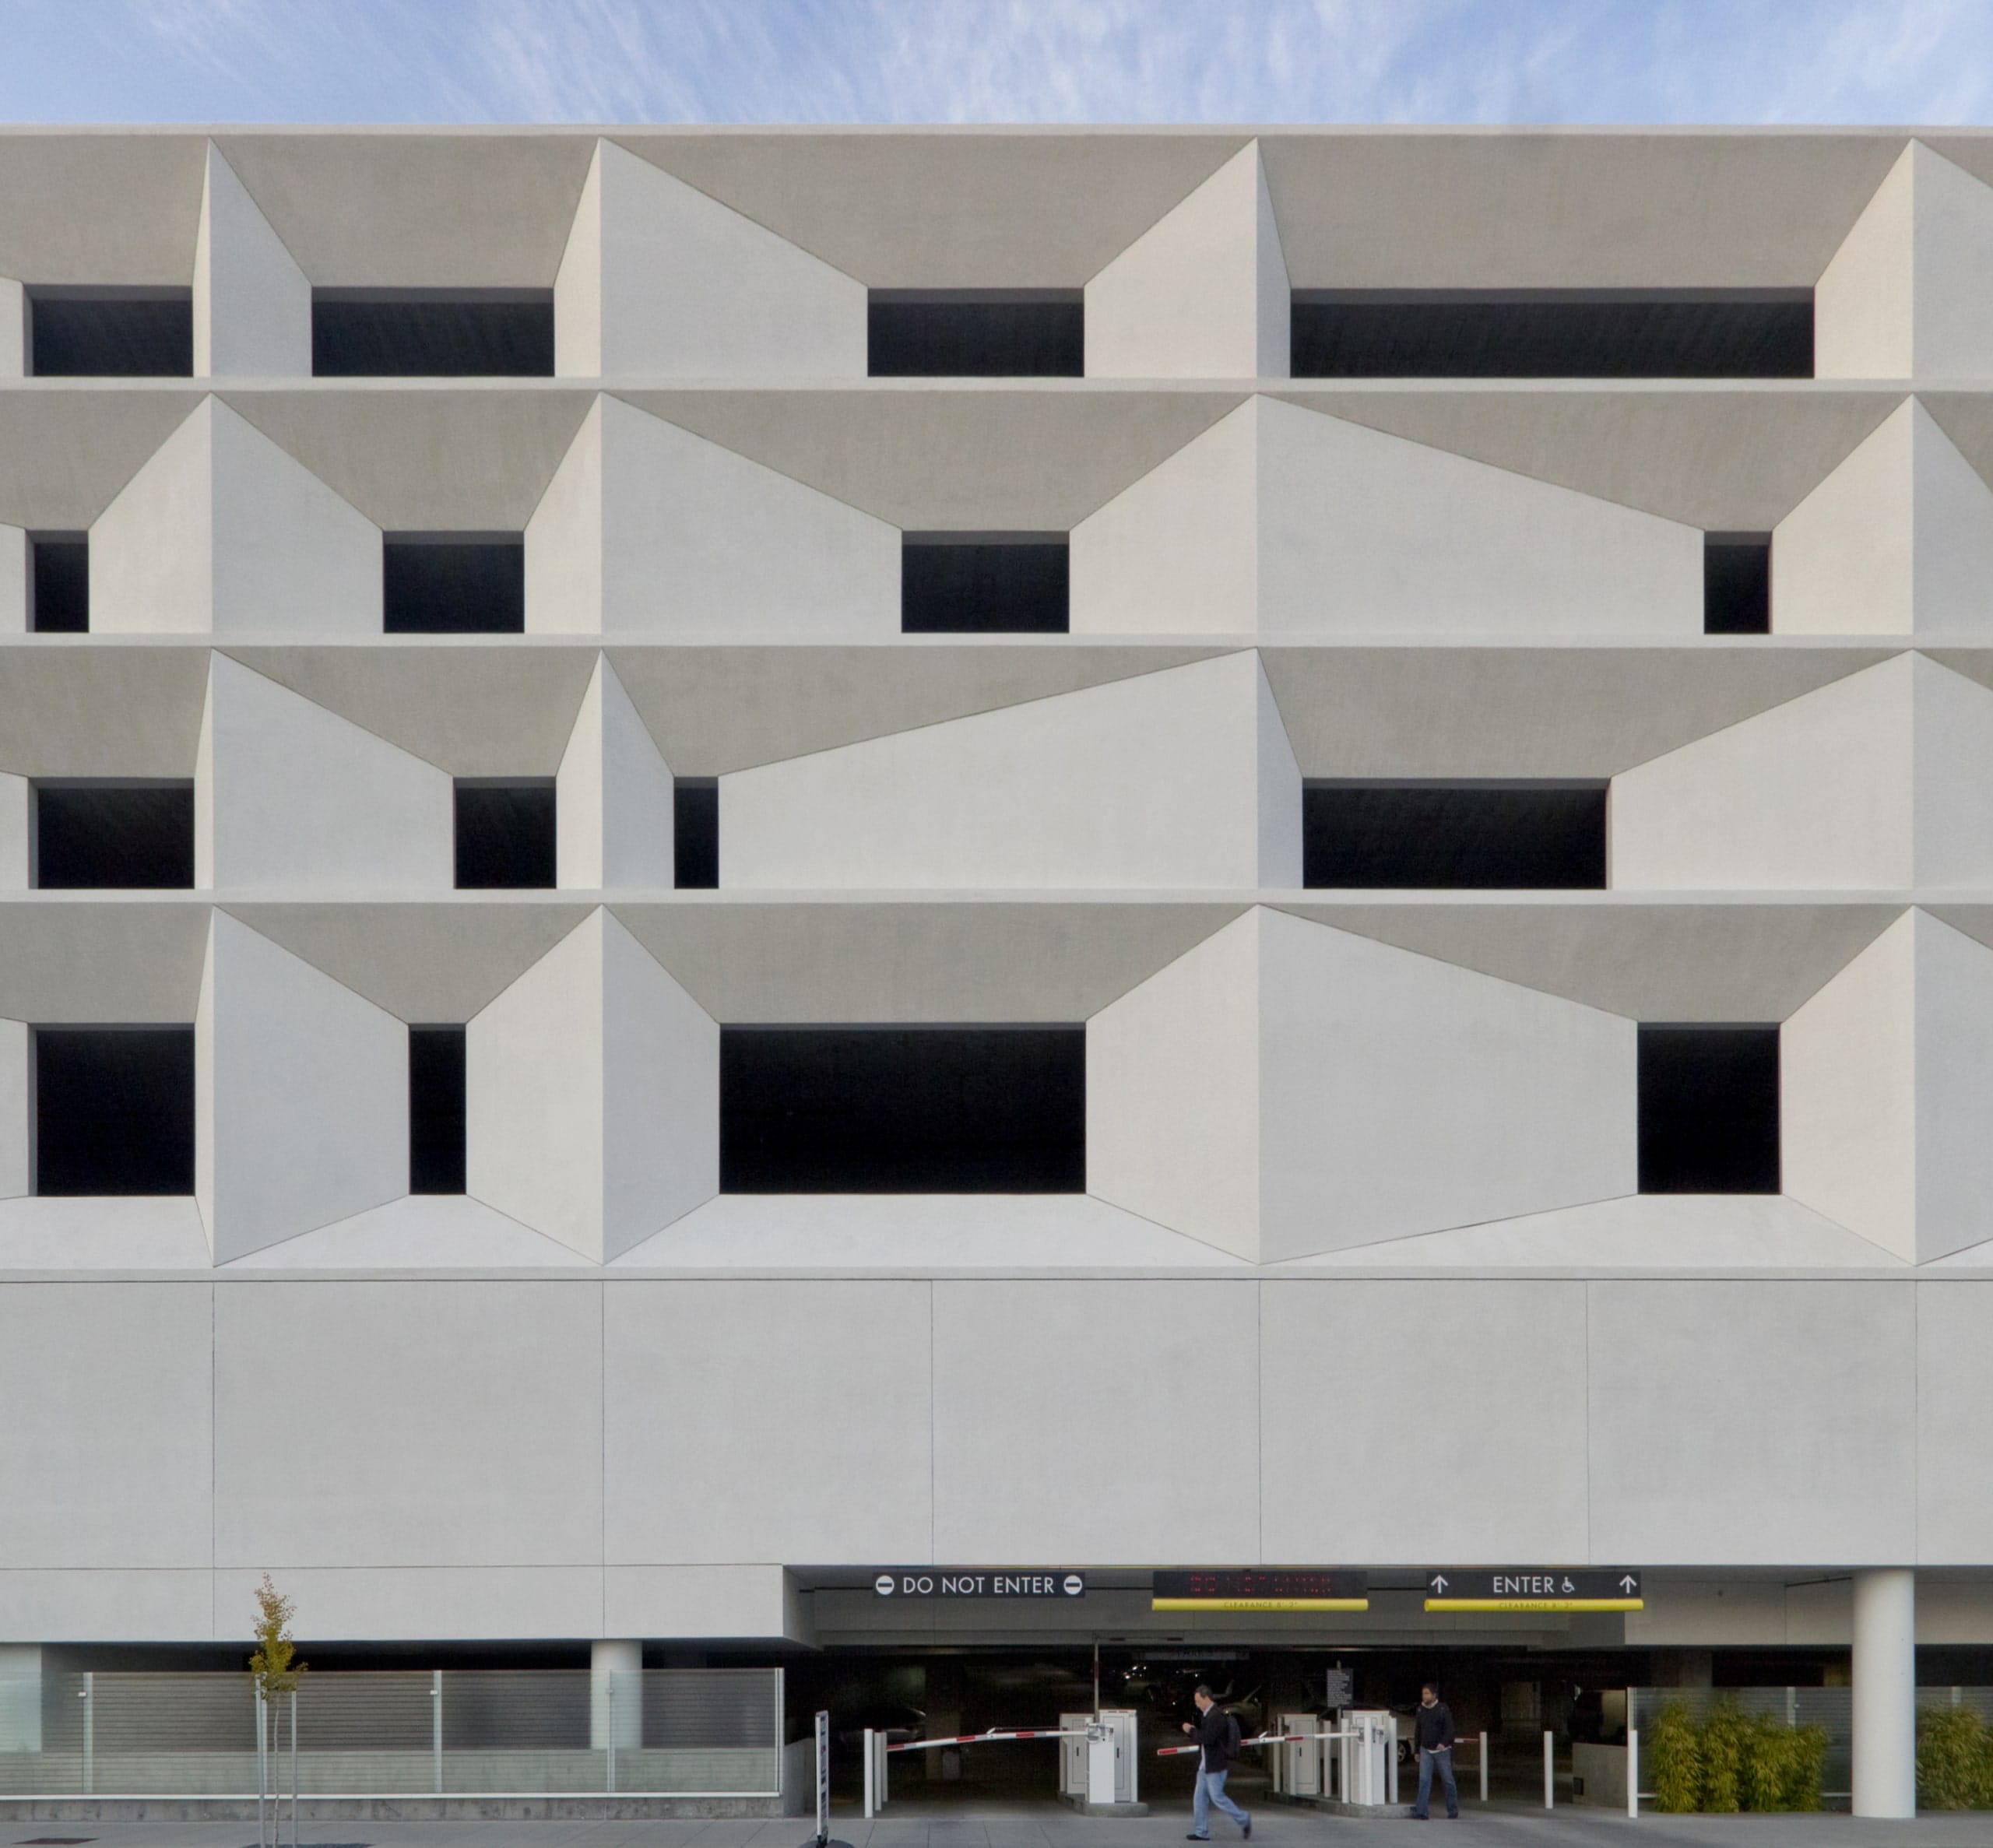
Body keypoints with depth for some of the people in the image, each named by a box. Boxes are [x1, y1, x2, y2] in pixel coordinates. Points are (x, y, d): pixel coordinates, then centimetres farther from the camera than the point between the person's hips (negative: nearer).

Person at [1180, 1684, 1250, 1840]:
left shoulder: (1217, 1716, -18)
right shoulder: (1207, 1715, 14)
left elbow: (1207, 1739, -24)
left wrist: (1191, 1730, -14)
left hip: (1216, 1765, -10)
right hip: (1205, 1764, 10)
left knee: (1217, 1796, -5)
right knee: (1200, 1798, 7)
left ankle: (1243, 1819, 9)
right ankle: (1201, 1832, 10)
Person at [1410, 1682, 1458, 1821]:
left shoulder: (1443, 1709, -6)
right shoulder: (1420, 1710, 7)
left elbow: (1449, 1728, -12)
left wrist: (1443, 1743, -30)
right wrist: (1417, 1751, 15)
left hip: (1442, 1750, -3)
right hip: (1425, 1750, 3)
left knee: (1448, 1780, 3)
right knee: (1424, 1780, -8)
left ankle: (1453, 1812, 16)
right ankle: (1422, 1812, -12)